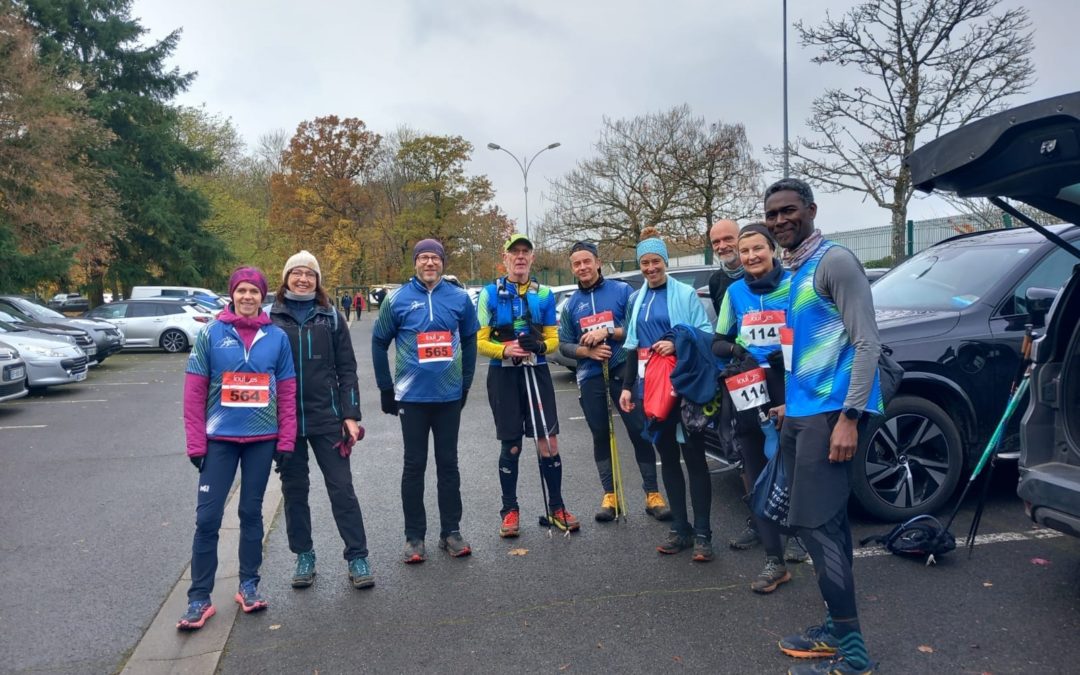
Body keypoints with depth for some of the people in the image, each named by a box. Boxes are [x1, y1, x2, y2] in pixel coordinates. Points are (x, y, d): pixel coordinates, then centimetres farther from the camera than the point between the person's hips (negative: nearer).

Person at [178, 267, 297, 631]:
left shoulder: (277, 338, 1)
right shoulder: (210, 335, -3)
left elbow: (287, 394, 3)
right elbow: (194, 392, -2)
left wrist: (286, 442, 0)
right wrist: (195, 443, -5)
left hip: (262, 439, 1)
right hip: (219, 438, -1)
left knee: (252, 513, 12)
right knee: (207, 518, 0)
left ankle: (249, 585, 25)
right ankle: (199, 598, 11)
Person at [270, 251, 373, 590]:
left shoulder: (331, 317, 4)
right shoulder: (271, 318, 3)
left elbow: (346, 369, 4)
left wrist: (350, 415, -3)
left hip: (327, 418, 0)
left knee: (342, 487, 0)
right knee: (294, 489, 10)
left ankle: (357, 557, 9)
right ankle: (304, 557, 23)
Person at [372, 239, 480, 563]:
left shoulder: (460, 298, 1)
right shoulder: (398, 299, -4)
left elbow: (469, 341, 11)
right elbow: (379, 343, 3)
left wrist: (465, 383, 9)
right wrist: (386, 390, 2)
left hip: (449, 396, 2)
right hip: (412, 397, -1)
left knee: (448, 464, 11)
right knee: (414, 466, 7)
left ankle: (451, 532, 22)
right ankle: (414, 537, 17)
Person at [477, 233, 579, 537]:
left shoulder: (544, 294, 6)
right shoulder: (490, 293, 0)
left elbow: (553, 338, 7)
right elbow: (480, 341, -2)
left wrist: (541, 345, -16)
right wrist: (505, 350, -21)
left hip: (537, 372, 2)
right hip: (503, 375, -1)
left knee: (549, 442, -1)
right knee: (510, 446, 5)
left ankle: (556, 507, 15)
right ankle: (510, 510, 20)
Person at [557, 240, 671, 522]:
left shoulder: (622, 290, 1)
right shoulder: (571, 304, 10)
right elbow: (564, 344, 9)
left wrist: (607, 333, -17)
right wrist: (586, 351, -10)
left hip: (624, 371, -3)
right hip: (590, 377, 3)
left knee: (640, 432, -2)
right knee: (601, 436, 8)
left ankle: (652, 494, 8)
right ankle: (609, 495, 18)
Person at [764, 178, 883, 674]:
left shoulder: (833, 261, -10)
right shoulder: (791, 271, 16)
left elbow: (867, 343, -15)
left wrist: (849, 417, -21)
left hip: (830, 412, -9)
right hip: (801, 412, 9)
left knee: (814, 523, -10)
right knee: (826, 523, 11)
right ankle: (837, 630, 21)